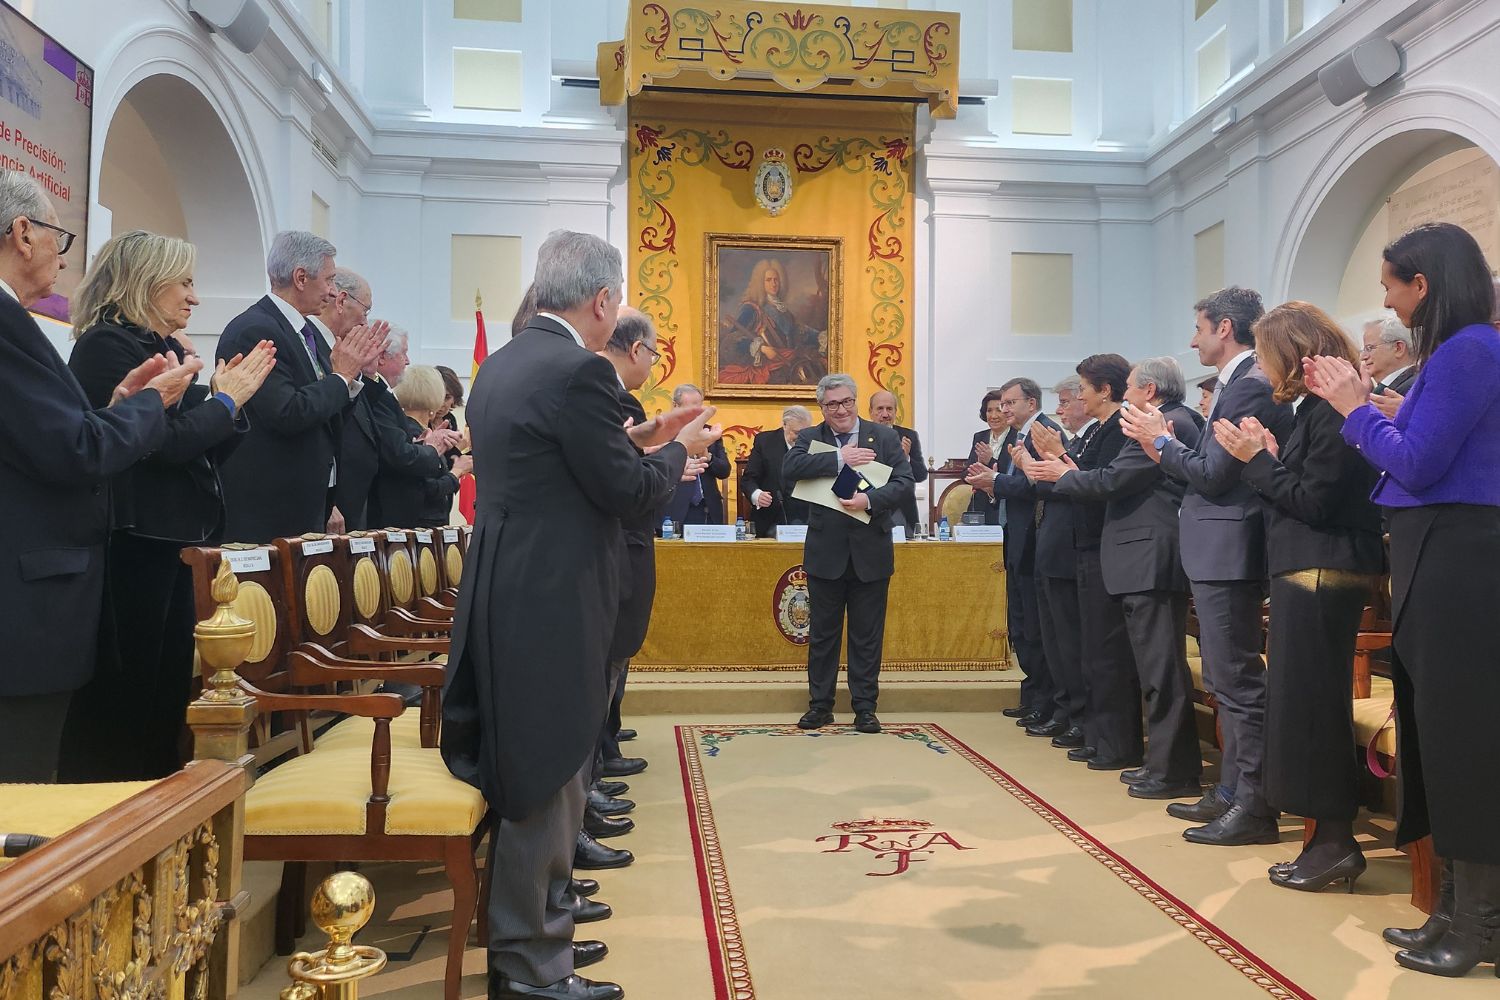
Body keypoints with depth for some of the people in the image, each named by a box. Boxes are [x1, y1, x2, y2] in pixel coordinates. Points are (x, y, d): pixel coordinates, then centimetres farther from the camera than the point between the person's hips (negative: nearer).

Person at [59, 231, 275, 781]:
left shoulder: (160, 348, 15)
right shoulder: (108, 345, -10)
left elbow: (203, 448, 15)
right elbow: (164, 441, -19)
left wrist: (228, 396, 2)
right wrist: (226, 399, -6)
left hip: (169, 545, 9)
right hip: (134, 546, -9)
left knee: (167, 690, 15)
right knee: (122, 696, -1)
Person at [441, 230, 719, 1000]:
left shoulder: (503, 363, 12)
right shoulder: (578, 370, -17)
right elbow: (625, 491, -15)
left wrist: (639, 438, 16)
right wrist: (680, 449, 2)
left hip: (510, 593, 10)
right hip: (548, 603, -10)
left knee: (529, 777, 20)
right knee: (546, 782, 2)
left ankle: (531, 932, 34)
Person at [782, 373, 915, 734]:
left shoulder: (884, 437, 3)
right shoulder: (809, 438, 3)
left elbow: (904, 482, -6)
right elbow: (789, 470, -16)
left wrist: (870, 499, -22)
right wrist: (839, 458, -20)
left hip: (870, 552, 0)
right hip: (825, 552, 0)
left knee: (867, 635, 7)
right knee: (823, 633, 10)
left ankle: (865, 707, 18)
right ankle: (820, 705, 21)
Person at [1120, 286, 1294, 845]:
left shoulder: (1250, 386, -14)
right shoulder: (1238, 383, 16)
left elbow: (1213, 473, -19)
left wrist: (1162, 441, -6)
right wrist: (1165, 447, 7)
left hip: (1229, 553, -11)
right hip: (1217, 554, 11)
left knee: (1237, 681, -5)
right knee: (1227, 681, 16)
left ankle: (1253, 807, 3)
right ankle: (1231, 792, 26)